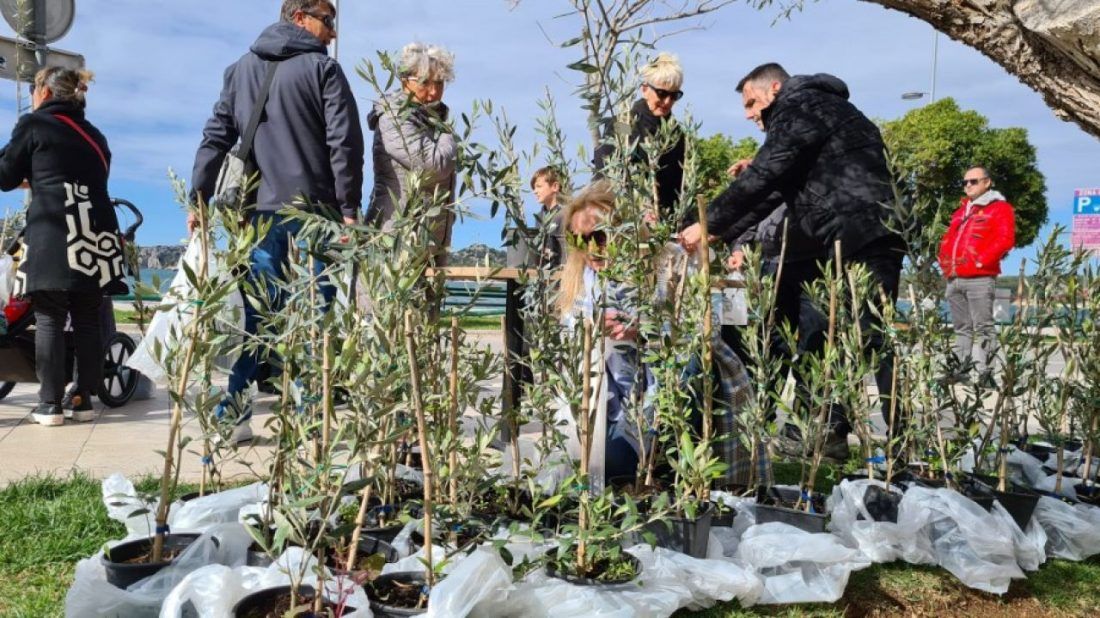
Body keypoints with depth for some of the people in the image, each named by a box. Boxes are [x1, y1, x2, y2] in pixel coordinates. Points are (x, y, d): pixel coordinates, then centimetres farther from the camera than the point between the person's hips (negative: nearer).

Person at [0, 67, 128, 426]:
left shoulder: (33, 124, 6)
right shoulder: (95, 136, 21)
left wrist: (31, 179, 31)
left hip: (53, 232, -5)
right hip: (96, 230, 5)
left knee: (49, 319, -1)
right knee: (87, 320, 6)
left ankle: (50, 404, -2)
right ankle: (84, 400, 8)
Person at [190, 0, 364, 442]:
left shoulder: (239, 70, 15)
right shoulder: (322, 68, -1)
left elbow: (215, 138, 13)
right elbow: (345, 142, -8)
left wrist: (198, 198, 13)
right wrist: (349, 206, -6)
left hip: (260, 211, 5)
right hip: (314, 210, -4)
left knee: (254, 315, 9)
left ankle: (231, 414, 11)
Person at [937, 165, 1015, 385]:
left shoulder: (1000, 208, 2)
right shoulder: (962, 211, 25)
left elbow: (1005, 240, -10)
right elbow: (948, 239, 26)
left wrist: (982, 260, -15)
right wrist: (945, 262, 11)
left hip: (979, 278, -7)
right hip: (954, 279, 7)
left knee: (983, 327, -7)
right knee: (962, 328, 9)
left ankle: (985, 372, -7)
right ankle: (961, 368, 13)